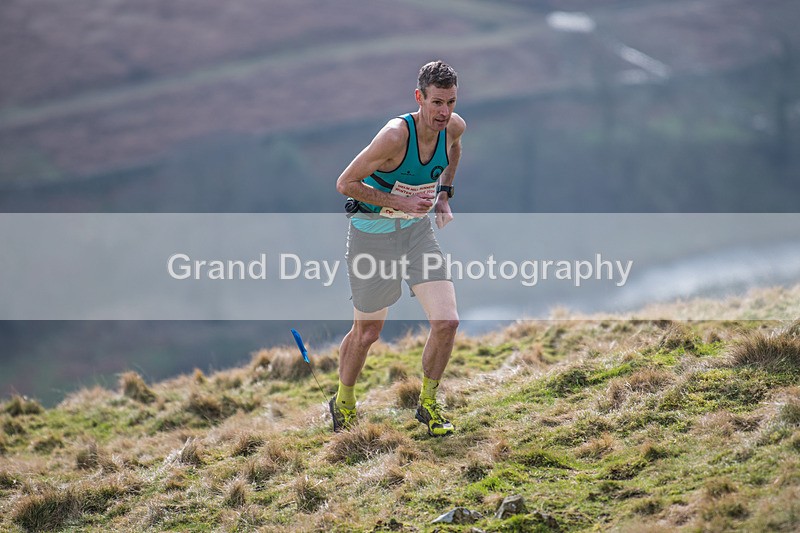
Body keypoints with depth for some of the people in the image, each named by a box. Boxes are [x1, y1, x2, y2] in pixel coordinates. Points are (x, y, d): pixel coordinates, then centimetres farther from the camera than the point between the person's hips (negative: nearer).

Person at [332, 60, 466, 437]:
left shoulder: (454, 127, -10)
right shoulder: (395, 135, -29)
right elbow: (345, 183, -23)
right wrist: (400, 202, -26)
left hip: (418, 229, 5)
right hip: (373, 233, -5)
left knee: (446, 322, -9)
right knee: (367, 332, 9)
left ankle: (428, 404, 13)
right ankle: (343, 402, 36)